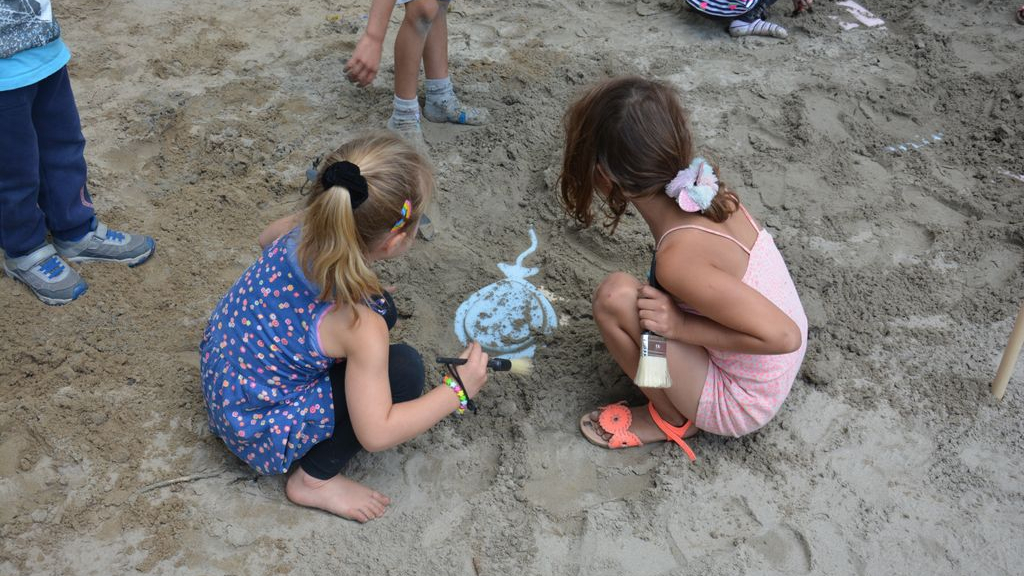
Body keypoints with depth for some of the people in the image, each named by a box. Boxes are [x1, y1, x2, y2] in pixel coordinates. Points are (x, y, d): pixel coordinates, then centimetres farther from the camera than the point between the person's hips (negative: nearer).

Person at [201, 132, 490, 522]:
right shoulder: (360, 323, -33)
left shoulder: (298, 231, -14)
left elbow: (266, 236, 13)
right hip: (258, 431, -8)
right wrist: (459, 390, -17)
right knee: (403, 368, -16)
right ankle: (314, 481, -2)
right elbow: (376, 433, -27)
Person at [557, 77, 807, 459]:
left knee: (615, 296, -20)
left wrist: (680, 326, -24)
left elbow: (783, 335, -29)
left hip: (740, 407, -8)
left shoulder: (679, 257, -32)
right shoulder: (701, 188, -9)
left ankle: (671, 419, 2)